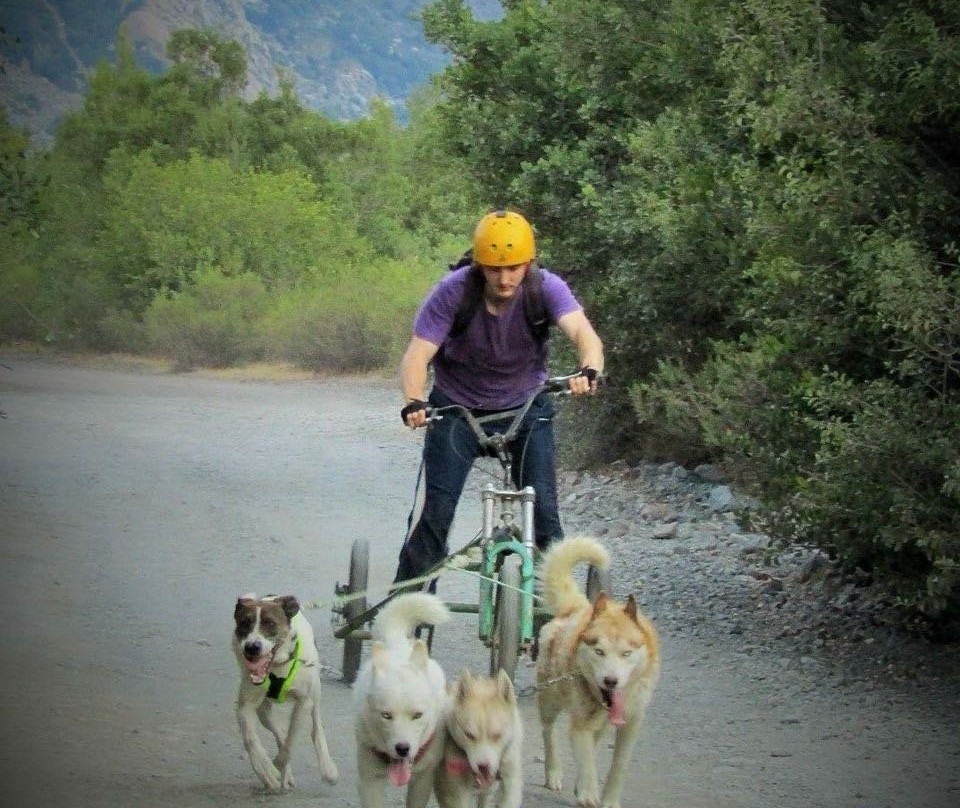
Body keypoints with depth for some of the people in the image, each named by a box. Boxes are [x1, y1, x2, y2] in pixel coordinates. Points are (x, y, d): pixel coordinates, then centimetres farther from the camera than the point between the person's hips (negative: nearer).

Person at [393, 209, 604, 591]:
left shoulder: (544, 288, -21)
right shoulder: (453, 292, -22)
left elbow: (583, 332, -36)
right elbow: (417, 354, -28)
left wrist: (589, 371, -59)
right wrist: (413, 402, -48)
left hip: (525, 406, 1)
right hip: (457, 407, -1)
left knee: (541, 504, -12)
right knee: (434, 509, -8)